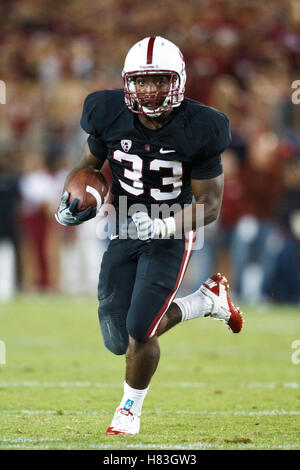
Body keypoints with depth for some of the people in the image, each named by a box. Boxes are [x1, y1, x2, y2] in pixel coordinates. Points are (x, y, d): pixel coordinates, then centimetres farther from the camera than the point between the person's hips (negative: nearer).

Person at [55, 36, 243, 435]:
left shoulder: (197, 130, -20)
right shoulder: (110, 117, -11)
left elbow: (210, 205, -15)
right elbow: (88, 164, 9)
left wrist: (159, 226, -29)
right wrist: (70, 200, -11)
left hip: (170, 235, -4)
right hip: (124, 232, 4)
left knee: (140, 332, -13)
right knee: (118, 339, 3)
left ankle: (131, 408, 18)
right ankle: (209, 299, 26)